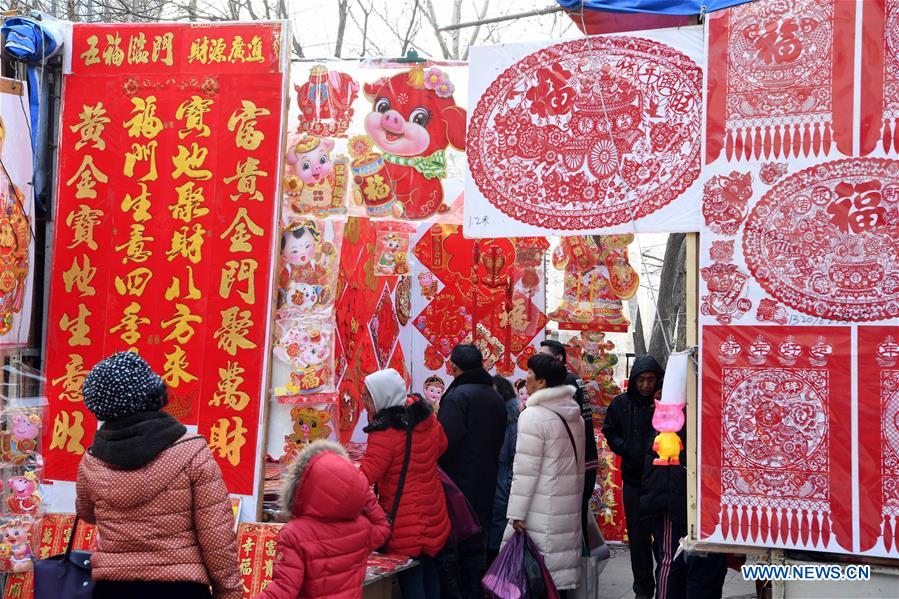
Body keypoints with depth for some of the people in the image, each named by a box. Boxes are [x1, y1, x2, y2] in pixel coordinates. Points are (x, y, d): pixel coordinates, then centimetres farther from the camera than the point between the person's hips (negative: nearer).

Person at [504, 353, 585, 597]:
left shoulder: (534, 415, -15)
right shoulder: (574, 415, 10)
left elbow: (525, 471, -16)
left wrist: (517, 514, -13)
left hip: (543, 511, -8)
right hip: (569, 510, 8)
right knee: (560, 569, 12)